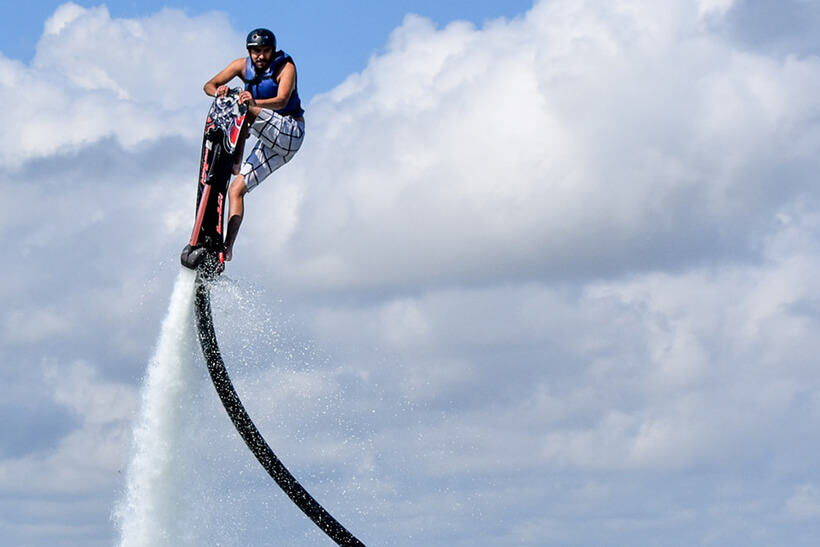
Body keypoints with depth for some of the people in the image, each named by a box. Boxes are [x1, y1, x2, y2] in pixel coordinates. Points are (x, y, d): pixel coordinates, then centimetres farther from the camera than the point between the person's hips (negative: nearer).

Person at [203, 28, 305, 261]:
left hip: (290, 131, -6)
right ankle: (227, 247, -5)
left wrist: (255, 102, -51)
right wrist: (219, 91, -26)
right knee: (236, 190, -4)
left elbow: (282, 100, -31)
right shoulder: (243, 65, 2)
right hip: (270, 140, 6)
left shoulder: (285, 67, -14)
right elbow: (209, 85, -1)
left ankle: (236, 161, -32)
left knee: (244, 109, -28)